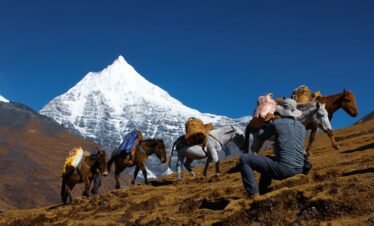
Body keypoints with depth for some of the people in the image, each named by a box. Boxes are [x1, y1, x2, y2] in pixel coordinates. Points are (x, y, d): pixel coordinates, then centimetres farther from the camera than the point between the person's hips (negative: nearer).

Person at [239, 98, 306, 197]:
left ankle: (253, 194, -4)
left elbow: (261, 137, 12)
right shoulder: (302, 127, 12)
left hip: (283, 169, -7)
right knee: (268, 160, 37)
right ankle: (262, 193, 38)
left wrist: (265, 125, 30)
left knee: (244, 159, 3)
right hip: (298, 170, 7)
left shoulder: (276, 123, -4)